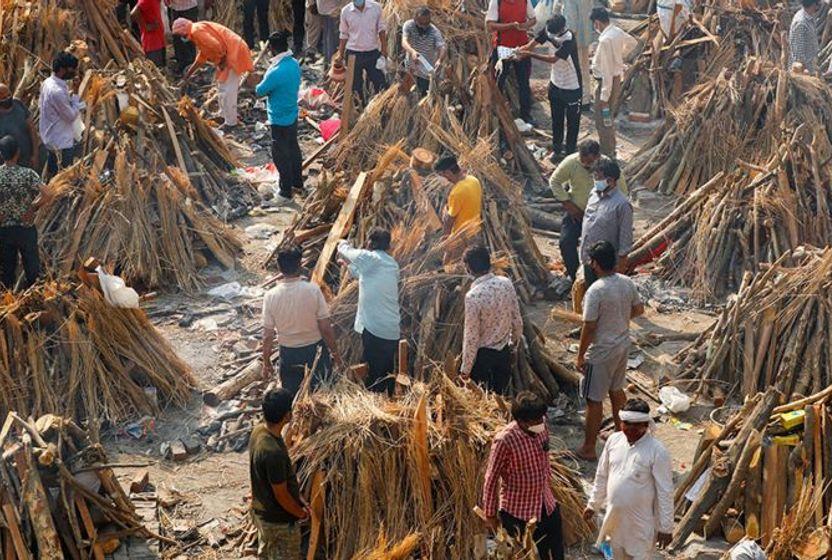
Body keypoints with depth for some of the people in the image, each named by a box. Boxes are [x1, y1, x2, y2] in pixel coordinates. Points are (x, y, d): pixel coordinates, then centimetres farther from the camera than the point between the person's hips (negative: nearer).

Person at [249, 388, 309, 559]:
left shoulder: (259, 430, -8)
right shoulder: (273, 452, -36)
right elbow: (281, 495, -24)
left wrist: (299, 498, 10)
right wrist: (300, 513, -6)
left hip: (261, 512, 9)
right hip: (279, 521, -9)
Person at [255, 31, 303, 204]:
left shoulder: (276, 73, -31)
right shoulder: (294, 64, -5)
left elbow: (260, 92, -17)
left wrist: (261, 83, 3)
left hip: (280, 120, -8)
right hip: (293, 115, 8)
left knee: (281, 156, 7)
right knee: (293, 149, 24)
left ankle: (286, 192, 18)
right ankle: (298, 182, 41)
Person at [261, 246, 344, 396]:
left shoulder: (271, 296, -15)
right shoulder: (313, 289, -19)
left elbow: (268, 335, -10)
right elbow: (326, 328, -14)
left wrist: (266, 362, 4)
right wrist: (335, 353, 0)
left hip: (289, 354, 1)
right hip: (315, 350, -1)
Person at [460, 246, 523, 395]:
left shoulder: (473, 296, -27)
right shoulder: (506, 283, -11)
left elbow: (471, 336, -21)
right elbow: (516, 318, 1)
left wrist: (465, 368, -10)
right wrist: (515, 339, 21)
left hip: (482, 355, -5)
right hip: (504, 351, 5)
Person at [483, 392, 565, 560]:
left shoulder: (541, 428, -7)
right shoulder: (505, 440, -26)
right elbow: (491, 479, -16)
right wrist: (490, 514, -8)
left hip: (547, 506, 7)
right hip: (517, 512, -6)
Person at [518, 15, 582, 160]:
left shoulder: (569, 40, -32)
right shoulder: (548, 31, -13)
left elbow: (552, 59, -38)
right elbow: (531, 45, -12)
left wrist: (530, 54, -41)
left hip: (572, 87, -6)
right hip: (555, 84, 6)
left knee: (572, 120, 12)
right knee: (556, 119, 19)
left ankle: (570, 149, 27)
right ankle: (556, 149, 34)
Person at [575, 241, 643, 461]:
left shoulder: (595, 291, -26)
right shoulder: (627, 282, -4)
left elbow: (589, 327, -22)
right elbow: (639, 309, 10)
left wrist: (580, 356, -12)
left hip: (601, 352, -7)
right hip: (623, 345, 7)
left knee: (593, 400, 5)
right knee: (616, 390, 26)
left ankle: (589, 449, 14)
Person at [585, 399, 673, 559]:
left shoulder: (657, 452, -21)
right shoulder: (614, 440, -5)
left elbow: (665, 492, -16)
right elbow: (602, 476, 8)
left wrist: (666, 527, -13)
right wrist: (593, 504, 14)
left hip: (641, 522, -5)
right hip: (615, 517, 6)